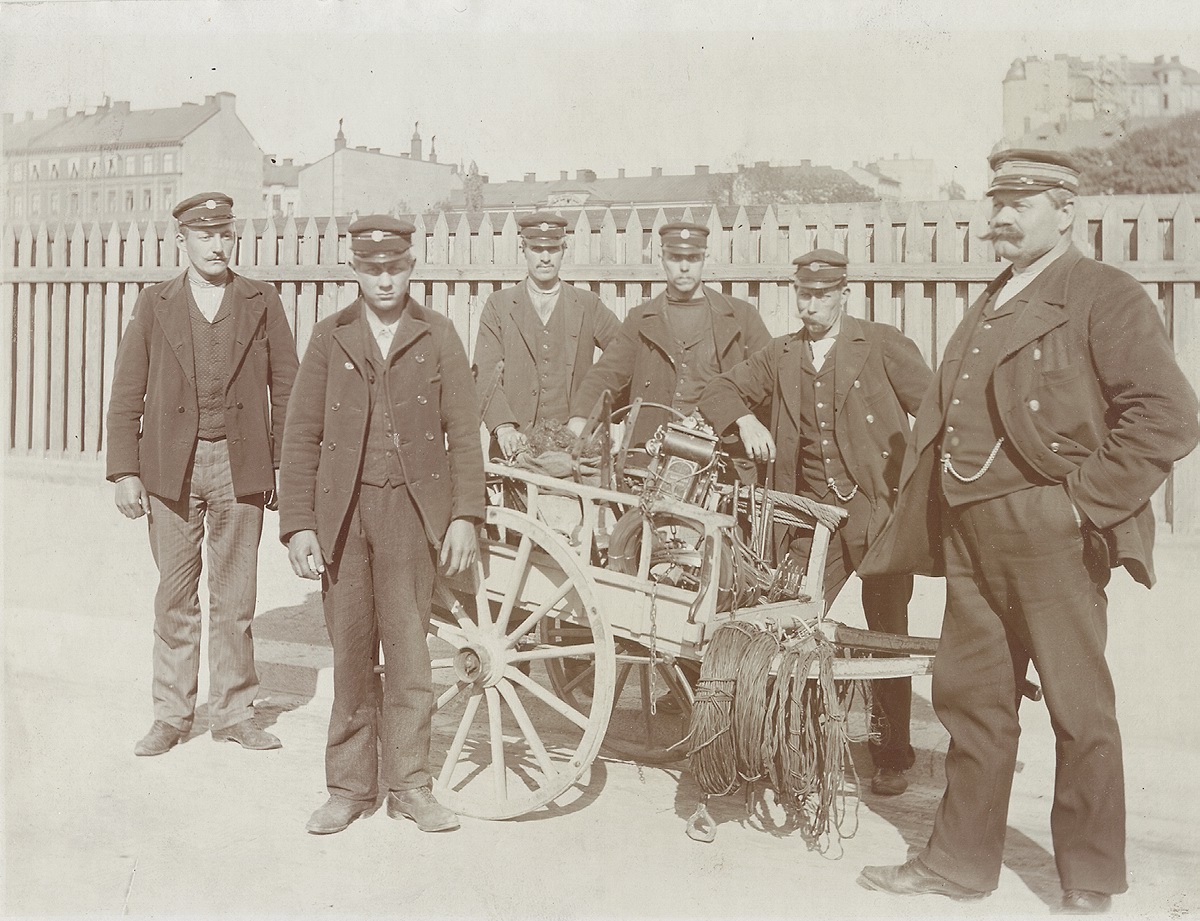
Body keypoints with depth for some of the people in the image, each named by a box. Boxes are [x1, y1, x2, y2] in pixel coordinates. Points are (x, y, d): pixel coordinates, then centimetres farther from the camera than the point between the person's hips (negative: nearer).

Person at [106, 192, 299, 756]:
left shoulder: (263, 303, 5)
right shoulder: (154, 305, 6)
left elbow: (286, 391, 5)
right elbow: (126, 396, 5)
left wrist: (287, 467, 0)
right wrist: (125, 471, -2)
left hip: (240, 468, 0)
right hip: (171, 468, 0)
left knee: (235, 599, 6)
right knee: (174, 598, 7)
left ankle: (234, 713, 19)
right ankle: (171, 715, 20)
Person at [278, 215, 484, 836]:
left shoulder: (437, 337, 6)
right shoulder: (330, 338, 8)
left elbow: (463, 431, 4)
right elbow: (300, 436, 6)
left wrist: (465, 515, -4)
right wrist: (298, 525, -1)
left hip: (413, 511, -1)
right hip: (342, 512, 1)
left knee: (408, 648, 0)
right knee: (349, 652, 5)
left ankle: (408, 784, 14)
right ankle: (349, 786, 18)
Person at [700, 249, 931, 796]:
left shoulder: (883, 346, 3)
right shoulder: (781, 357, 14)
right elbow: (721, 390, 16)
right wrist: (746, 421, -4)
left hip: (879, 509, -3)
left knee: (887, 634, 3)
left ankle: (891, 754, 18)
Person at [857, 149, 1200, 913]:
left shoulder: (1105, 295, -4)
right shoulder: (990, 307, 20)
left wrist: (1086, 497, -14)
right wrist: (926, 524, 12)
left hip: (1049, 532, -7)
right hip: (972, 535, 7)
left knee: (1079, 707, 4)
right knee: (970, 696, 12)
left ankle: (1091, 879, 20)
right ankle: (962, 859, 25)